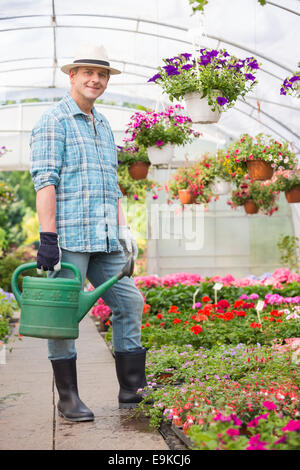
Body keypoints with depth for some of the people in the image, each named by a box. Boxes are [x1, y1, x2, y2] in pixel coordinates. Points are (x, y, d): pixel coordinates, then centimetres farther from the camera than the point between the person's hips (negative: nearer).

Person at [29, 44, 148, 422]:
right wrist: (47, 238, -17)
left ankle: (132, 391, 15)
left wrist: (123, 228, 17)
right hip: (69, 237, -8)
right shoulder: (53, 121, -3)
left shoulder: (104, 125, 21)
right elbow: (45, 181, -11)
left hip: (104, 240, 8)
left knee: (129, 302, 6)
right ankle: (68, 397, 10)